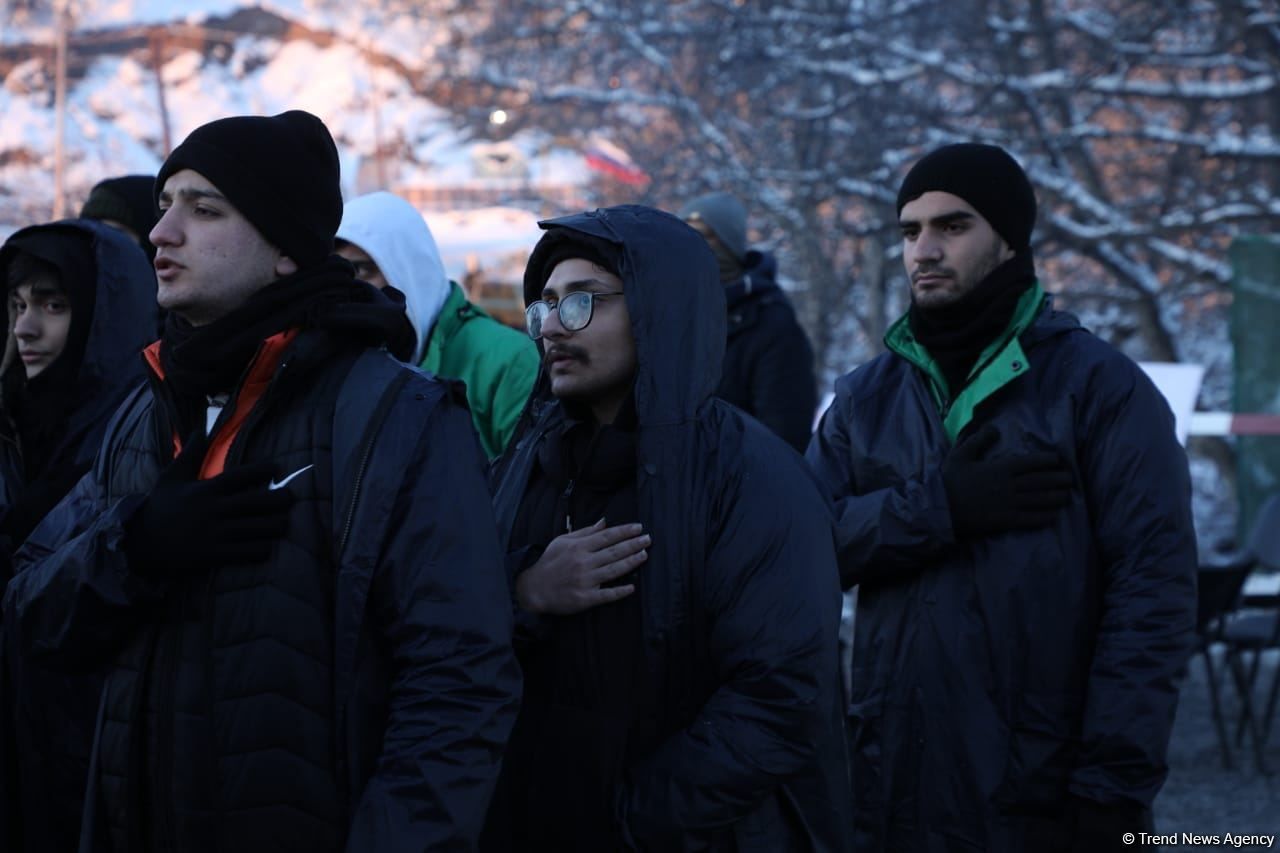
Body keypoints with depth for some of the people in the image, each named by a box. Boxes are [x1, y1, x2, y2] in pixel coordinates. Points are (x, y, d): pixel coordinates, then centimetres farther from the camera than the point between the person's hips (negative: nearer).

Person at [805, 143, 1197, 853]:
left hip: (1041, 793, -3)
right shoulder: (867, 394, 10)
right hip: (888, 791, 4)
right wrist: (939, 507, -17)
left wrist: (1111, 791, -15)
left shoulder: (1098, 386, -3)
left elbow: (1152, 591, -9)